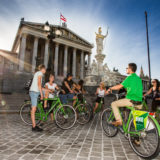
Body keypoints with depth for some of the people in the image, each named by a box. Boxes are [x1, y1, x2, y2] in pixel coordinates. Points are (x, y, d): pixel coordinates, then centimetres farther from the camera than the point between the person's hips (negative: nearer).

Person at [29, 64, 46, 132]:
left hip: (34, 92, 11)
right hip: (34, 92, -11)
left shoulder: (37, 73, 24)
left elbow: (39, 86, 24)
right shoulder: (40, 73, -6)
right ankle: (34, 127, 0)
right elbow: (39, 84, -17)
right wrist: (41, 94, -15)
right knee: (33, 109, -6)